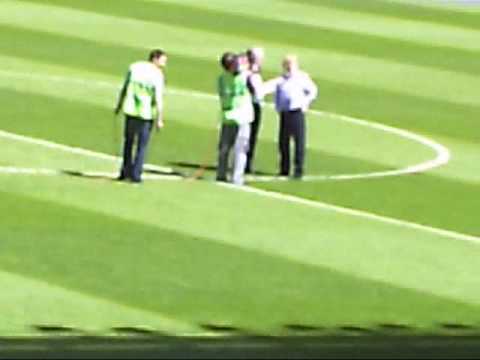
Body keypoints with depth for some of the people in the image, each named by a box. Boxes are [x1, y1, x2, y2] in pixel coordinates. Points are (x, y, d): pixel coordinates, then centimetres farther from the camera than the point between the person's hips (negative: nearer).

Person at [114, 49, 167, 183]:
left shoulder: (134, 67, 2)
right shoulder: (158, 75, -10)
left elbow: (124, 89, 6)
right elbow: (158, 99, -15)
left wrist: (119, 105, 16)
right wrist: (159, 119, -12)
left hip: (130, 110, 3)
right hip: (146, 114, -3)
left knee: (128, 141, 18)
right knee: (142, 145, 6)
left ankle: (126, 171, 21)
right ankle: (136, 175, 4)